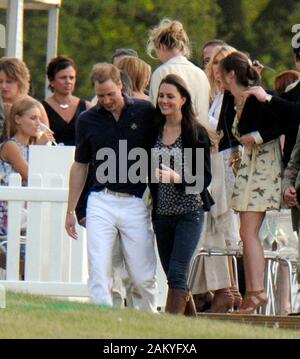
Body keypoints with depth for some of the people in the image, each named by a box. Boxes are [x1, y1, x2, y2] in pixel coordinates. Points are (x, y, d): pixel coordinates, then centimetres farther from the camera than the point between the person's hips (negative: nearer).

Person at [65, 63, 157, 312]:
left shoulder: (145, 112, 1)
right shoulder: (88, 120, 6)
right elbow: (80, 166, 14)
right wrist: (71, 210, 15)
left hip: (136, 202, -1)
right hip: (101, 202, 1)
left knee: (144, 276, 2)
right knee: (99, 272, -9)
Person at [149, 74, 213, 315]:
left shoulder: (196, 133, -6)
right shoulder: (154, 131, 8)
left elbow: (205, 177, -10)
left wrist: (176, 177, -23)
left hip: (189, 211, -6)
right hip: (162, 212, 6)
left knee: (177, 273, -13)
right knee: (172, 274, 9)